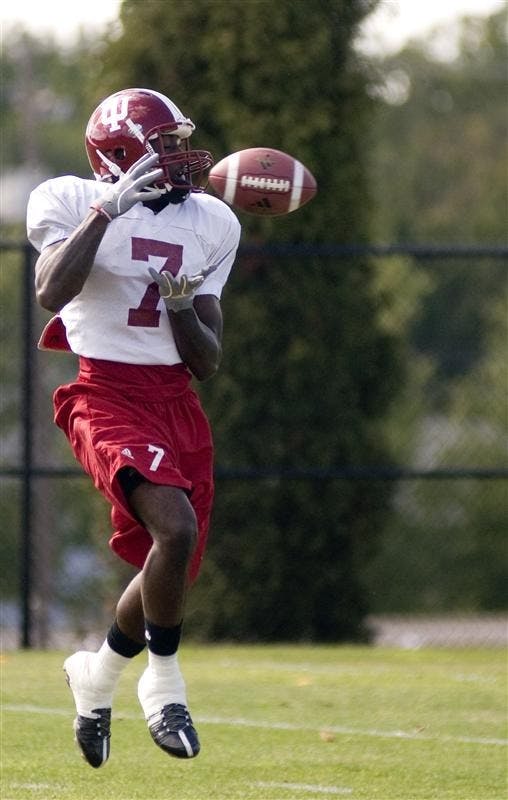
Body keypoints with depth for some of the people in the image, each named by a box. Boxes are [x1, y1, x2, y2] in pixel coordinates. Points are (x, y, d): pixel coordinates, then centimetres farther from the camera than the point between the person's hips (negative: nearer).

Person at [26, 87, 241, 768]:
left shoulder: (208, 225, 10)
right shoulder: (73, 202, -4)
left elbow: (208, 362, 10)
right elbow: (50, 292, -24)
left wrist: (182, 308, -11)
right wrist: (107, 209, -24)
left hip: (177, 404, 6)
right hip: (105, 397, -6)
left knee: (170, 571, 7)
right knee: (175, 527, -26)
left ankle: (98, 673, 36)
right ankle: (165, 683, -6)